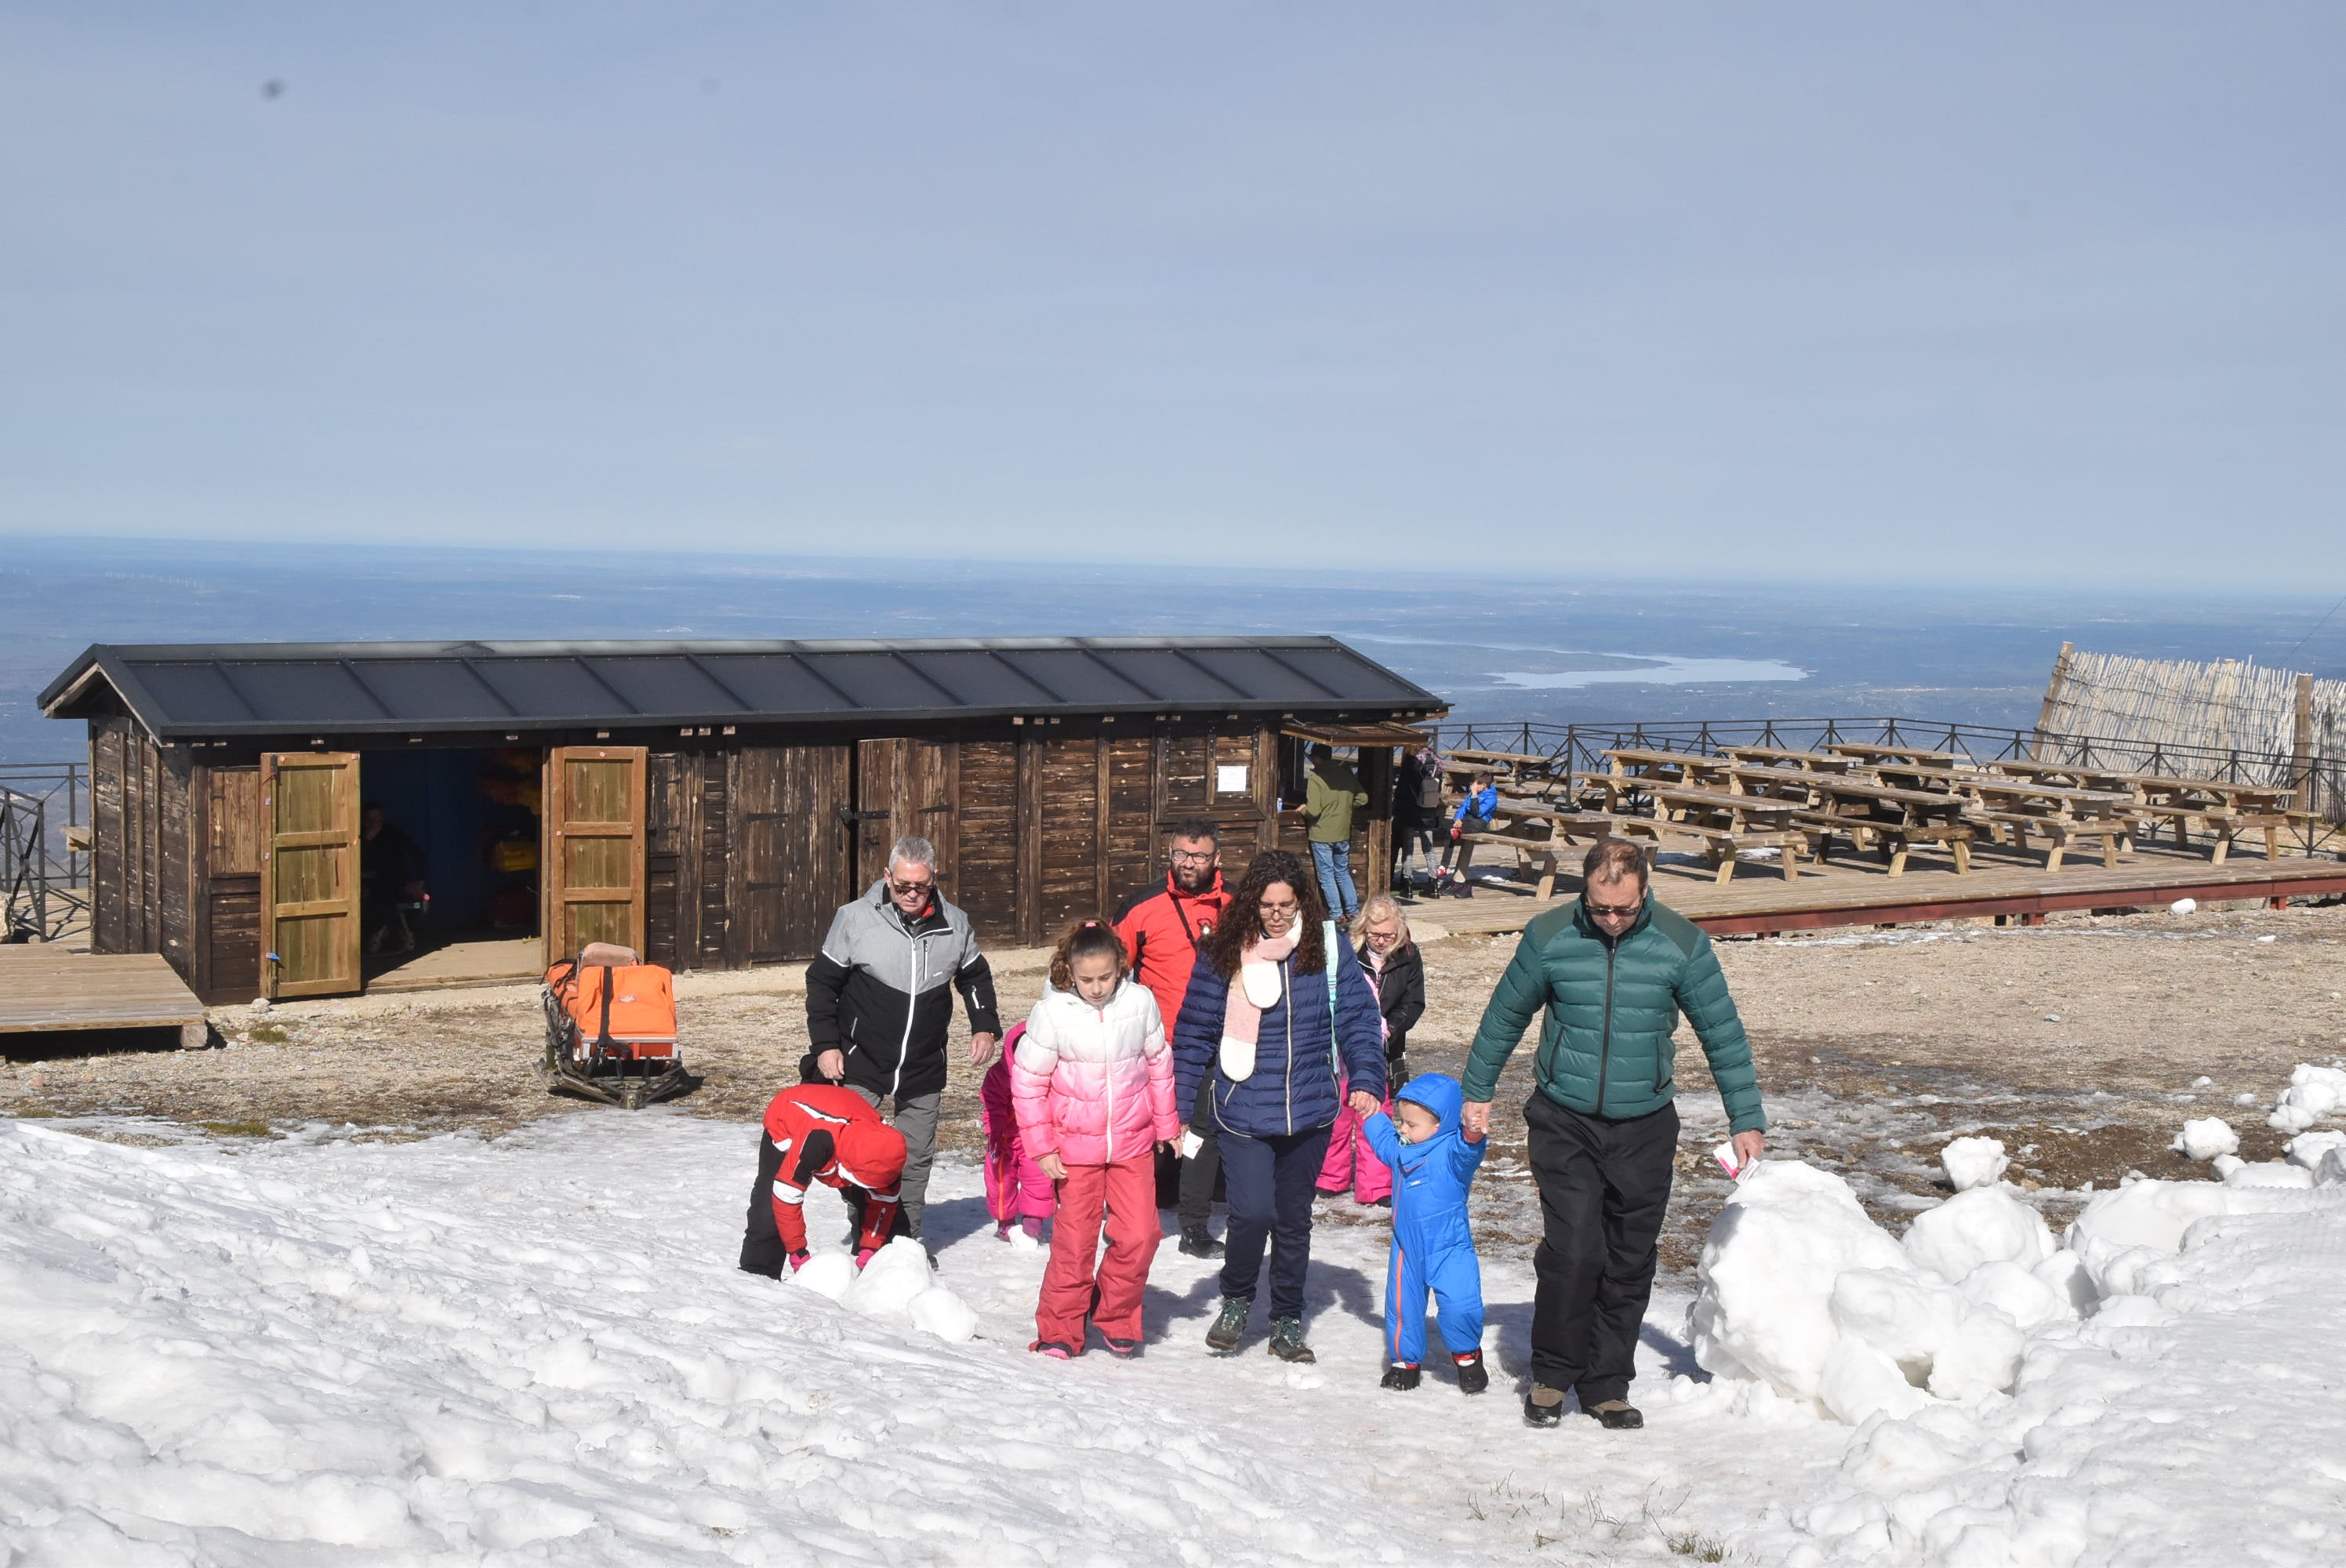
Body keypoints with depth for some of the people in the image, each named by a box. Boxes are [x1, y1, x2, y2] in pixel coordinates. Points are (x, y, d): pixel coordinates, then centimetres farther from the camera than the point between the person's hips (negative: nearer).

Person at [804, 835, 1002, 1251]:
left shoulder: (955, 924, -3)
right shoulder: (855, 919, -12)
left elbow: (976, 978, 14)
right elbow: (822, 982, -3)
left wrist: (984, 1026, 0)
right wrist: (825, 1045, -8)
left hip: (924, 1070, 2)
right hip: (860, 1063, -2)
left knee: (916, 1157, 11)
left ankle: (907, 1239, 26)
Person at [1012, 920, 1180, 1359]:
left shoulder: (1140, 1002, -6)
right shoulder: (1052, 1012, -12)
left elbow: (1159, 1064, 9)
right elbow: (1028, 1080, -4)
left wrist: (1167, 1125, 16)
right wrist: (1041, 1146, -5)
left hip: (1133, 1142, 2)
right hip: (1075, 1146, -2)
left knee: (1139, 1235, -4)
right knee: (1073, 1241, 2)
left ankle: (1114, 1315, 19)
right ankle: (1060, 1331, 18)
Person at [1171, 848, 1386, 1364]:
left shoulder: (1329, 946, -2)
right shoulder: (1224, 954, -6)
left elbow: (1358, 1018, 1)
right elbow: (1194, 1033, 0)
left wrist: (1365, 1080, -13)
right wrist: (1176, 1104, -1)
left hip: (1309, 1113, 2)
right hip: (1242, 1112, -2)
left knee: (1294, 1219, 13)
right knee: (1252, 1212, -14)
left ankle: (1287, 1320, 31)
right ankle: (1236, 1300, 14)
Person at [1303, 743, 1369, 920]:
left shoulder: (1316, 778, -17)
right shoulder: (1347, 773, 1)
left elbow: (1313, 811, -22)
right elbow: (1362, 798, 5)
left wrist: (1303, 810, 0)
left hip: (1322, 835, -5)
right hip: (1343, 833, 5)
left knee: (1327, 876, 4)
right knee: (1343, 873, 18)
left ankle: (1337, 914, 4)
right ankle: (1354, 911, 16)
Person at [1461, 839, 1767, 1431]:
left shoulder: (1681, 943, -5)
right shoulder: (1549, 937, -5)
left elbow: (1723, 1032, 4)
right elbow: (1504, 1016, 9)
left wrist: (1746, 1118, 3)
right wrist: (1477, 1092, 14)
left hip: (1644, 1129, 1)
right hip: (1565, 1122, -1)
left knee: (1629, 1265, 5)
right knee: (1572, 1252, -13)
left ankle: (1607, 1383, 20)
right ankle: (1553, 1374, 7)